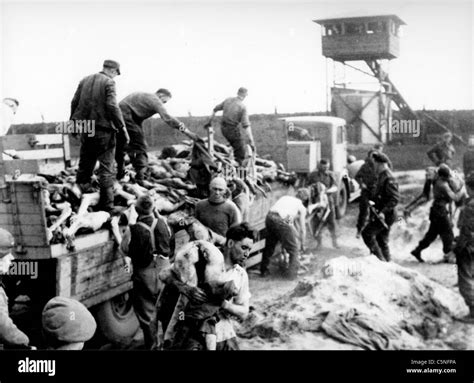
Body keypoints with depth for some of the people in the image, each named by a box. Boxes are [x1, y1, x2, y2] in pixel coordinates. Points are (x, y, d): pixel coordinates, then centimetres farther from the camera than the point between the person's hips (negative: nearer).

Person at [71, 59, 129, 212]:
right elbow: (112, 106, -17)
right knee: (106, 167, -1)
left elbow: (75, 102, 12)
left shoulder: (85, 80, 10)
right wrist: (122, 127, -13)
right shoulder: (109, 82, -7)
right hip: (104, 129, -6)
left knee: (85, 165, 18)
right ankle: (107, 206, -1)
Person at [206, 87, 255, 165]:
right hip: (233, 129, -7)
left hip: (223, 128, 7)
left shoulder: (228, 100, 0)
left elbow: (215, 109, 9)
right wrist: (251, 140, -24)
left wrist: (210, 121, 22)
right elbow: (246, 125, -23)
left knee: (236, 147, 27)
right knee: (241, 153, 5)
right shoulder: (242, 107, -17)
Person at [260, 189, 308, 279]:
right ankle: (292, 273, 16)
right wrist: (302, 244, 33)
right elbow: (302, 228, 19)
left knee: (269, 245, 26)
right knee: (294, 249, 14)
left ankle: (263, 270, 36)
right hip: (283, 221, -5)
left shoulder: (286, 197, 32)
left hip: (269, 217, 6)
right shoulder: (302, 207, 18)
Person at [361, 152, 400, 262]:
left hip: (385, 216, -10)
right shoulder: (381, 176, 13)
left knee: (367, 233, -10)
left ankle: (380, 259, -7)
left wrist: (383, 212, -29)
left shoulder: (388, 179, -18)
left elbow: (395, 198, -24)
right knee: (382, 241, 15)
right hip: (382, 215, 10)